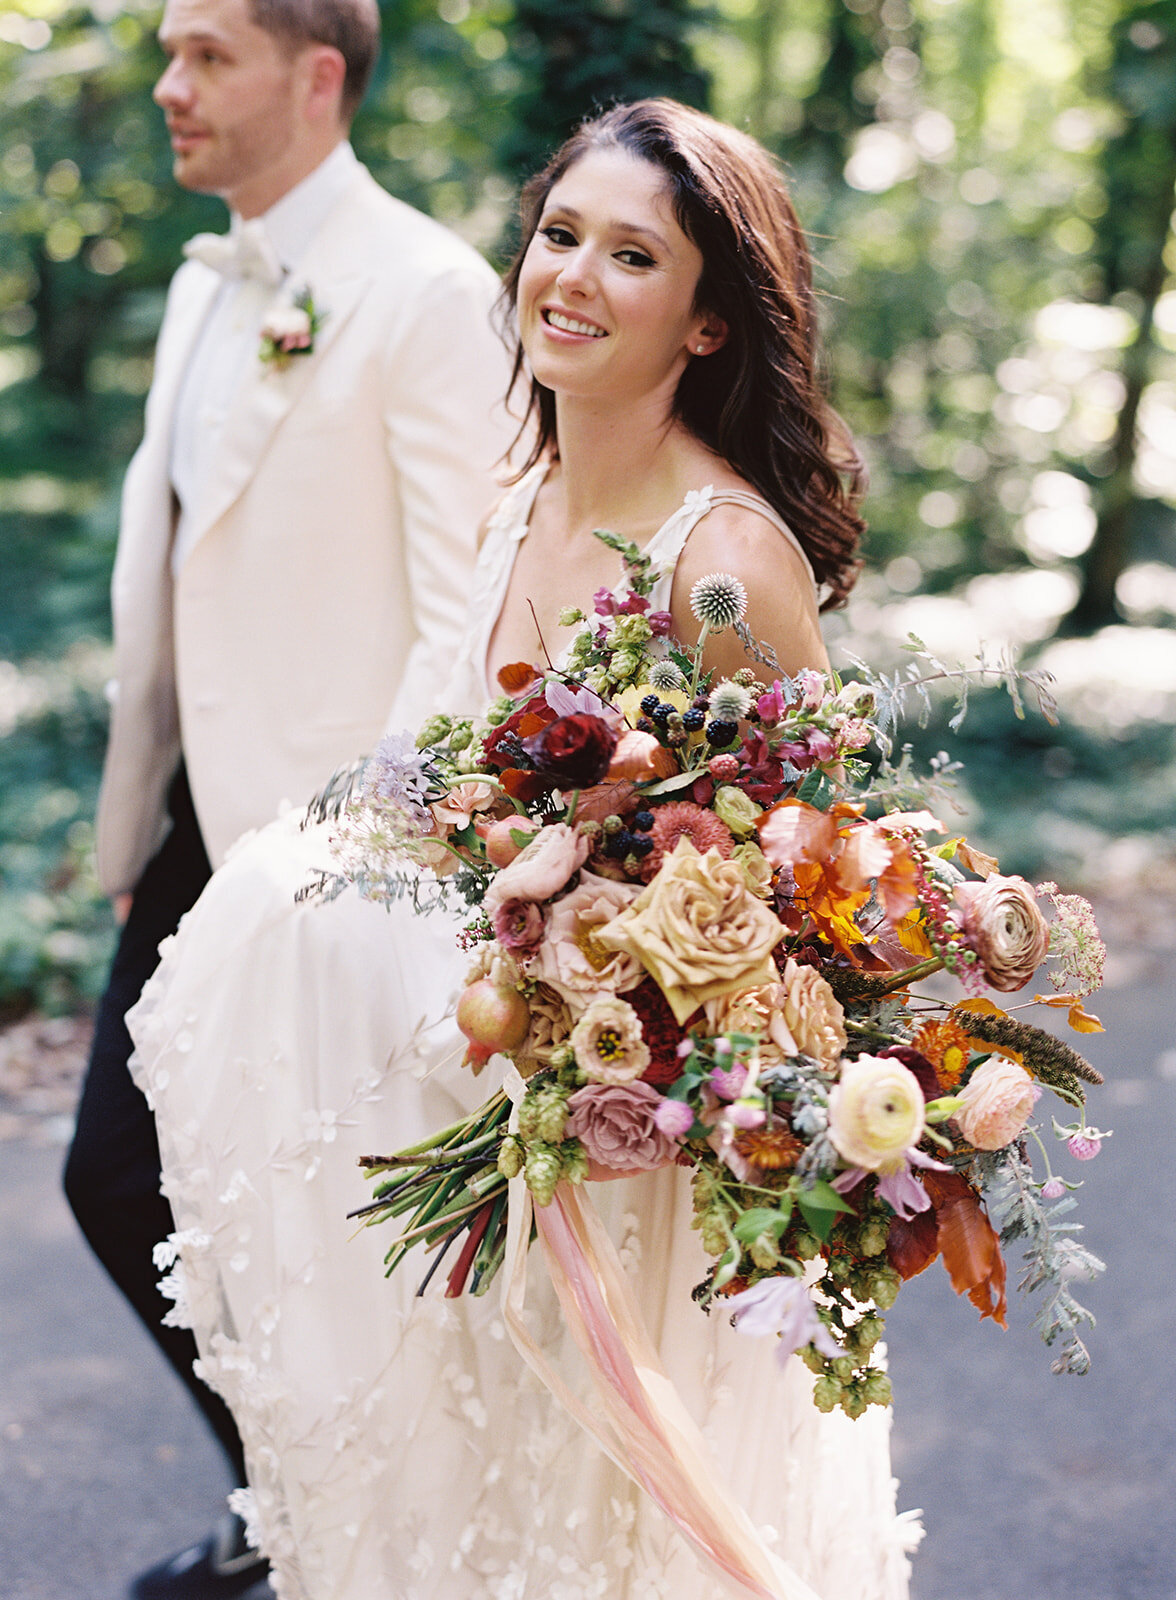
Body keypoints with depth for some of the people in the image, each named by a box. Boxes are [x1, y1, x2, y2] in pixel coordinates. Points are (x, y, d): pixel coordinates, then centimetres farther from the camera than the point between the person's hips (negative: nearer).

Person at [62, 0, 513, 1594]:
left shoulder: (426, 290, -13)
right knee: (117, 1180, 13)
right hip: (196, 824, 8)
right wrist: (135, 809, 14)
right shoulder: (202, 287, 13)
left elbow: (466, 612, -17)